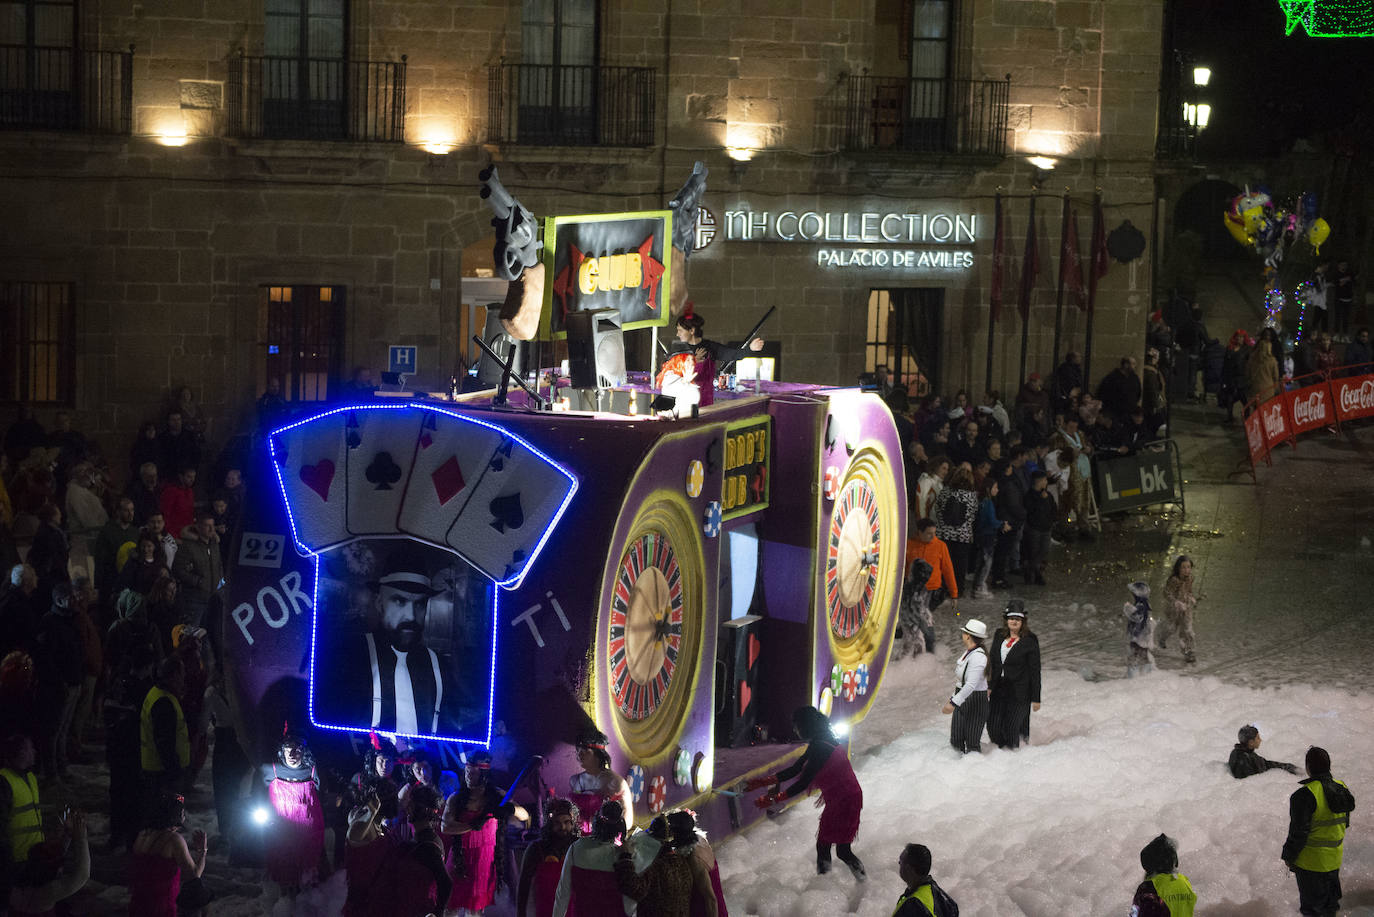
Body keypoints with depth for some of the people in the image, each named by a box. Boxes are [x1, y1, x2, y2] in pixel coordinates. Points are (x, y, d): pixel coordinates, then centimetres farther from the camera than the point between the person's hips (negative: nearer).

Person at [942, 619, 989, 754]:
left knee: (972, 743, -4)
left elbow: (971, 685, -30)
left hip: (975, 702, -9)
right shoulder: (967, 652, 8)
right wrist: (952, 698, 18)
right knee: (956, 741, 12)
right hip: (961, 700, 9)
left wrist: (954, 703, -34)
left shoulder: (978, 656, -22)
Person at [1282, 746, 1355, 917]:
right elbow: (1345, 823, 10)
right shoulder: (1342, 789, -2)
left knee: (1311, 903, 9)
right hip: (1334, 858, 7)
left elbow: (1298, 832, -23)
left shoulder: (1305, 795, -26)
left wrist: (1289, 856, -11)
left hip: (1310, 860, -7)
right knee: (1330, 898, 25)